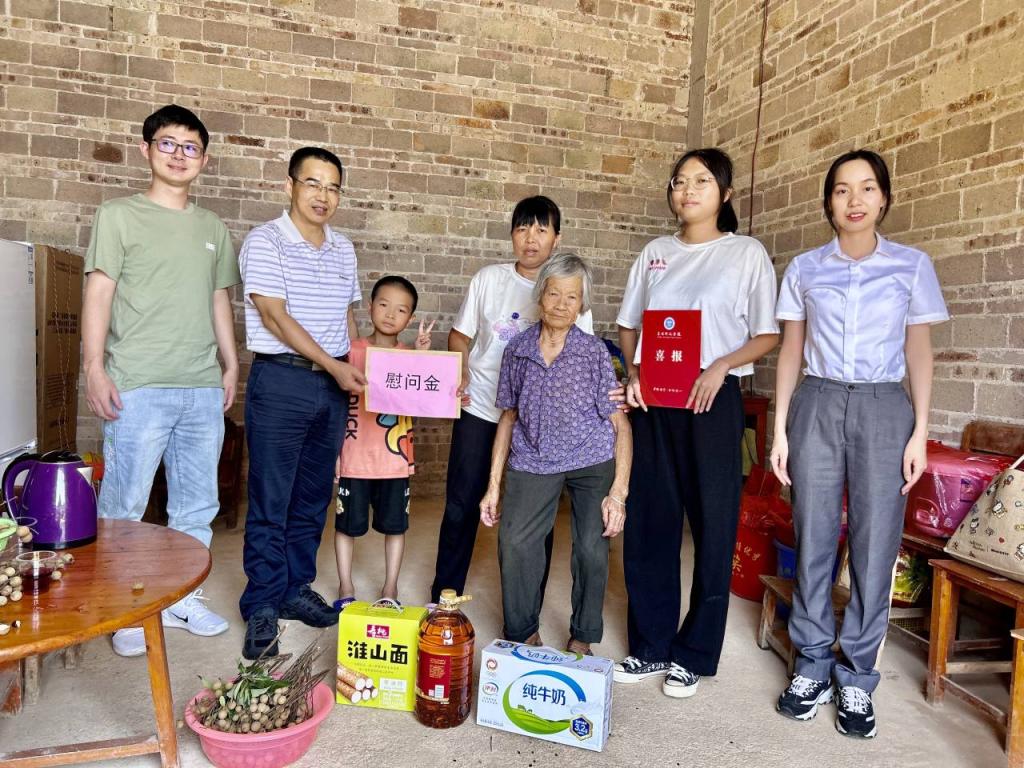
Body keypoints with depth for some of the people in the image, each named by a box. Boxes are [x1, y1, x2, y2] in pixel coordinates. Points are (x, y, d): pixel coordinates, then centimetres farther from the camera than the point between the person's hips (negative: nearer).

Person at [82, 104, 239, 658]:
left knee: (198, 504, 10)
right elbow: (99, 294, -3)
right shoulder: (119, 216, 3)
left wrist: (231, 363, 14)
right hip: (138, 388, -4)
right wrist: (95, 368, -11)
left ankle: (182, 597, 25)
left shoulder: (213, 229, 16)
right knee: (123, 506, 1)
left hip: (204, 389, 5)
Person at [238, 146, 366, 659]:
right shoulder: (265, 242, -5)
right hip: (281, 383, -6)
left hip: (333, 385, 6)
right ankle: (261, 607, 13)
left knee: (313, 497, 13)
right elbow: (275, 315, -13)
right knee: (270, 502, 1)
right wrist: (334, 366, -16)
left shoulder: (343, 248, 13)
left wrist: (357, 373, 11)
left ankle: (296, 588, 27)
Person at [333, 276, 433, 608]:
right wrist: (334, 447, -4)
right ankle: (345, 587, 27)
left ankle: (390, 588, 28)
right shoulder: (353, 351, -4)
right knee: (347, 523, 10)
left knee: (395, 524, 12)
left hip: (395, 457, 2)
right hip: (355, 455, -1)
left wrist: (423, 354, -19)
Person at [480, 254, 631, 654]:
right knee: (514, 539, -17)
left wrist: (618, 491, -14)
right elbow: (508, 417, 7)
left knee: (591, 548, -12)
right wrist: (494, 485, 5)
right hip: (533, 460, 2)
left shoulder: (594, 352, -9)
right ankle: (524, 633, 7)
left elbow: (620, 425, -7)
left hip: (592, 460, -1)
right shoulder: (517, 350, -1)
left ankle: (581, 639, 14)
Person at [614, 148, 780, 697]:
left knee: (712, 527, 2)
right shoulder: (655, 252, 13)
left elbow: (767, 336, 0)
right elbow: (629, 326, 15)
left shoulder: (747, 254, 2)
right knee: (648, 523, 7)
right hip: (652, 401, 4)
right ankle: (651, 646, 23)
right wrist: (633, 372, -4)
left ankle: (694, 655, 19)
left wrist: (721, 366, -17)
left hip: (713, 401, -3)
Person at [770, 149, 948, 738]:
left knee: (875, 545, 0)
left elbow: (919, 351, 7)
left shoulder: (912, 266, 6)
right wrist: (780, 428, 2)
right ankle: (812, 668, 18)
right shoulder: (805, 268, 7)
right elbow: (791, 351, 8)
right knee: (813, 539, 3)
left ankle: (857, 680, 16)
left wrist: (921, 431, -1)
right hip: (818, 405, 1)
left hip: (885, 409, 0)